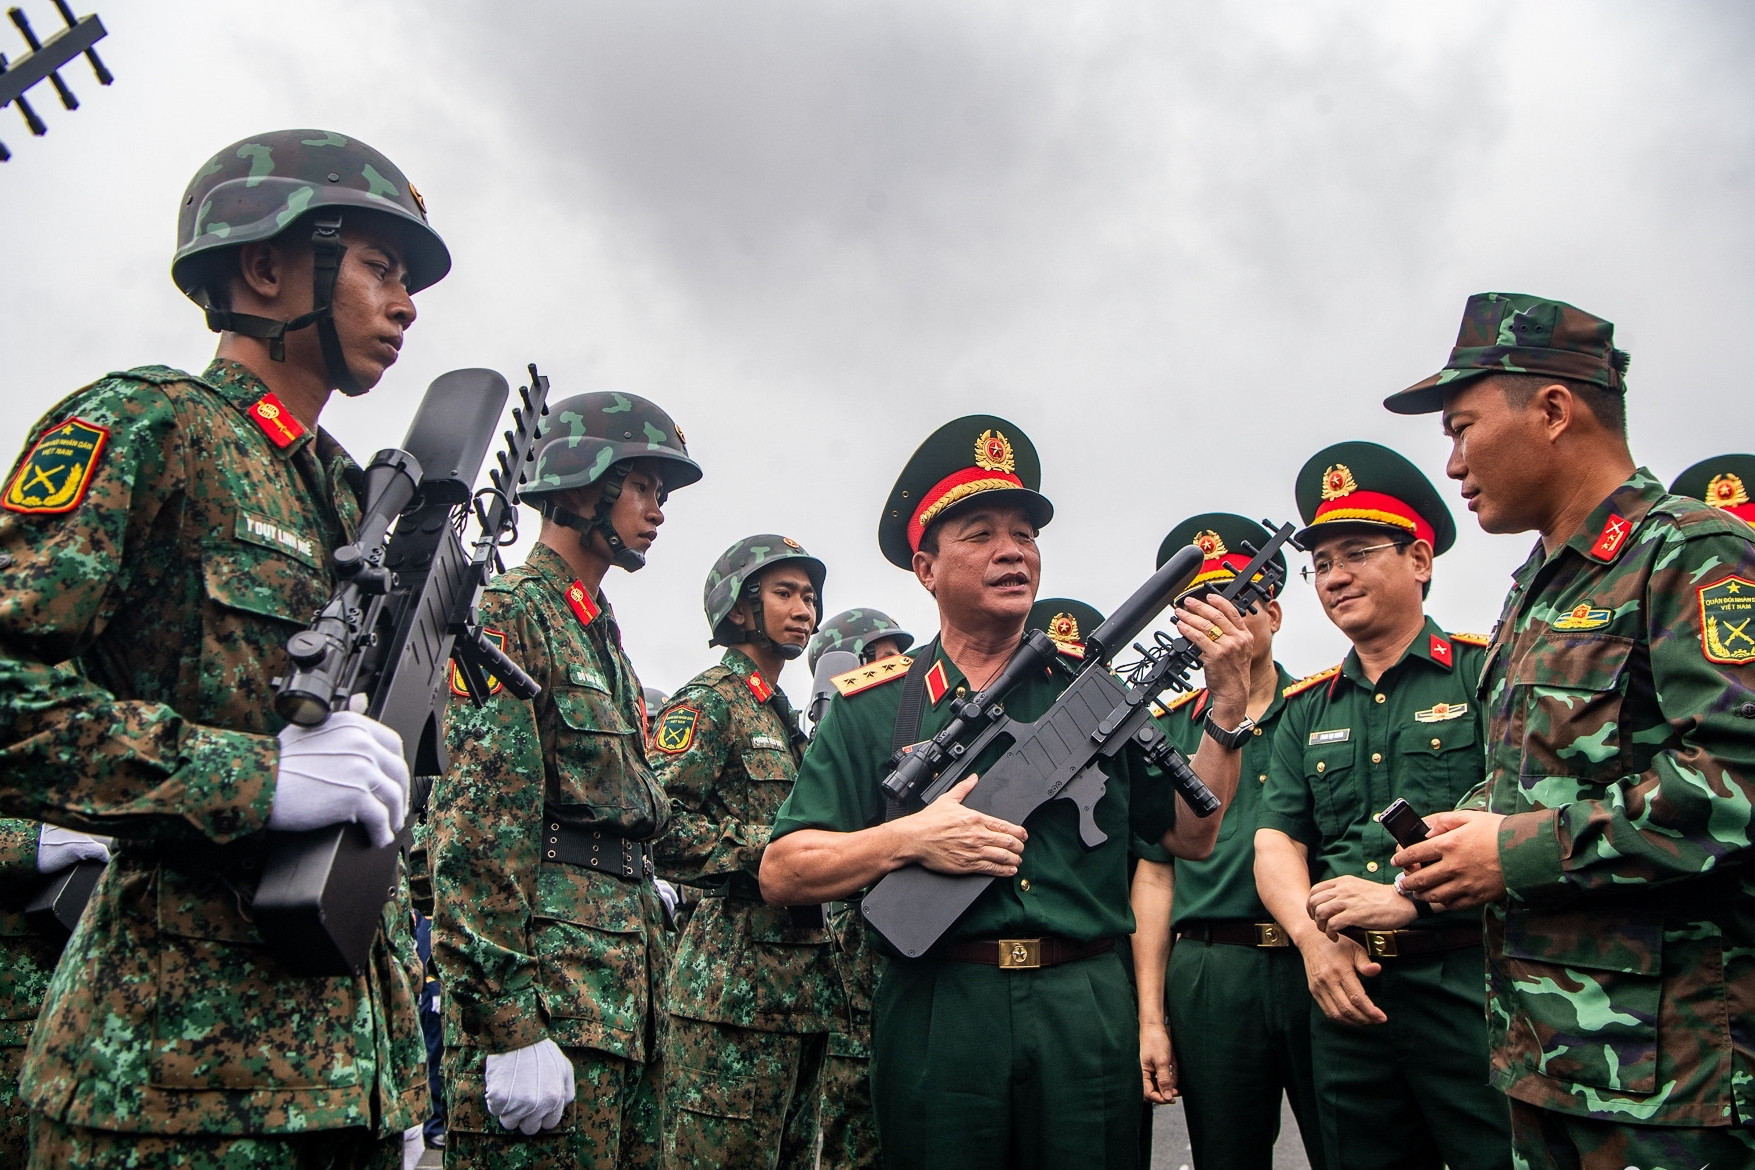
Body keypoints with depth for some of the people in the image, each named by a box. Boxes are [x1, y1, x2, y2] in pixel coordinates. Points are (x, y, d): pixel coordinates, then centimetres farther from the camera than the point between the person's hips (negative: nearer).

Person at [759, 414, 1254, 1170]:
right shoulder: (872, 708, 3)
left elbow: (1192, 835, 9)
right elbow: (781, 874, -1)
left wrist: (1227, 699, -3)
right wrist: (908, 839, -16)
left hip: (1087, 1014, 2)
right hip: (935, 1017, -1)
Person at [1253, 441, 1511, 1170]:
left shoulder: (1491, 673, -2)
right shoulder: (1305, 709, 14)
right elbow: (1276, 844, 8)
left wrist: (1410, 899, -20)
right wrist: (1313, 936, -11)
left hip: (1469, 983, -5)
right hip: (1347, 996, 5)